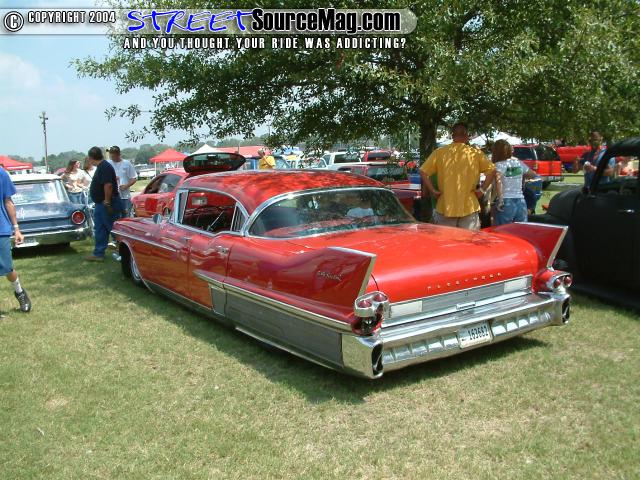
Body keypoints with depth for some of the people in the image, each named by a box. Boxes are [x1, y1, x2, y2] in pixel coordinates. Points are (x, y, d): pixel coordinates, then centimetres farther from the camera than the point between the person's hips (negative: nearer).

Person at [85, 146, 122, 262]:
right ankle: (98, 253, 18)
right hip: (100, 204, 11)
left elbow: (108, 185, -27)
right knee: (99, 229, 13)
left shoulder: (105, 167, -18)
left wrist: (107, 202, -26)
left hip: (107, 204, -11)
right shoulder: (101, 167, 14)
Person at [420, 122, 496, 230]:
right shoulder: (475, 153, 0)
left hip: (445, 207, 1)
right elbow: (492, 170, -5)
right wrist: (482, 189, 1)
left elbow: (423, 172, -4)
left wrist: (433, 191, 1)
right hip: (469, 207, -1)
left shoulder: (439, 152, 1)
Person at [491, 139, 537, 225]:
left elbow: (498, 181, -23)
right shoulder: (519, 163, 12)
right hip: (521, 202, 5)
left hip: (506, 203, -5)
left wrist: (500, 200, -20)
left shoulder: (499, 165, -5)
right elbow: (533, 174, 28)